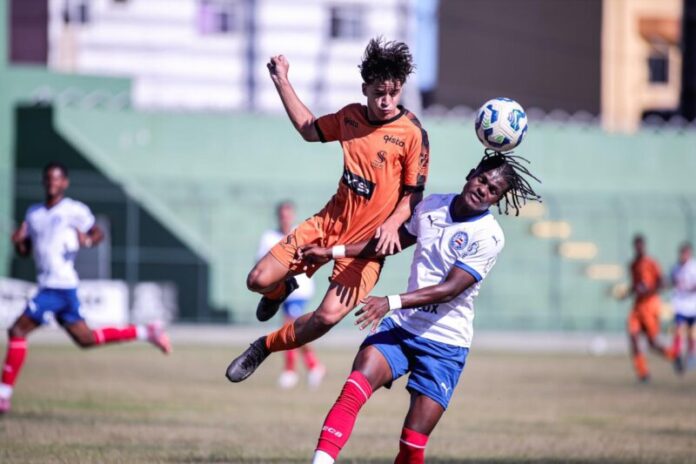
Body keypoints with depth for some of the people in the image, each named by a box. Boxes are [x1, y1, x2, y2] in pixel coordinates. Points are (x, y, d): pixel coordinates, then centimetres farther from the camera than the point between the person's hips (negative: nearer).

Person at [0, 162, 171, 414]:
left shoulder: (74, 210, -2)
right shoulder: (33, 213, 17)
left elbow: (98, 233, 7)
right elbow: (25, 251, 21)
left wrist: (87, 241, -14)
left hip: (61, 286, -8)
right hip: (47, 285, 8)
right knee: (86, 339, 13)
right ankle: (145, 332, 23)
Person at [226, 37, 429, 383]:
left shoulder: (412, 135, -13)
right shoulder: (351, 117, 3)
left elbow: (414, 194, -8)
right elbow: (310, 130, 22)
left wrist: (391, 225, -26)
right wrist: (282, 82, 21)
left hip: (368, 241, -5)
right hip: (330, 223, 5)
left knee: (328, 316, -21)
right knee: (259, 281, -4)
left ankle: (266, 346, 6)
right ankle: (283, 289, 35)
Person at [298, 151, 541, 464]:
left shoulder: (488, 236, -12)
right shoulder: (431, 206, 5)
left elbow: (449, 289, -21)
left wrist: (391, 302, -32)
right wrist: (332, 252, 17)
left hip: (445, 343, -4)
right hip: (401, 326, 4)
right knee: (354, 388, -23)